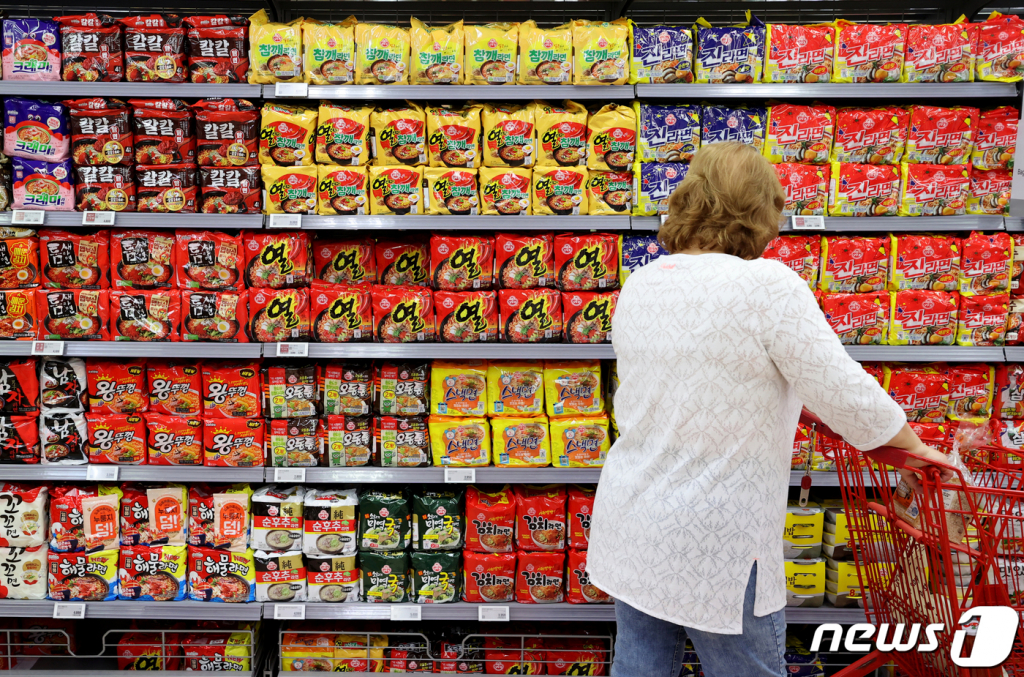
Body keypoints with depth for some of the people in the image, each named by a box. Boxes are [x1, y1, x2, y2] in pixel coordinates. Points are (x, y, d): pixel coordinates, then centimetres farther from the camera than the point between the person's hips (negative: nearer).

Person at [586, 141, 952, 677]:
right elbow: (845, 394, -15)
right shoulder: (768, 287, -18)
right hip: (714, 546, -6)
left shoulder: (639, 285, 2)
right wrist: (914, 445, 3)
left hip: (630, 526, 6)